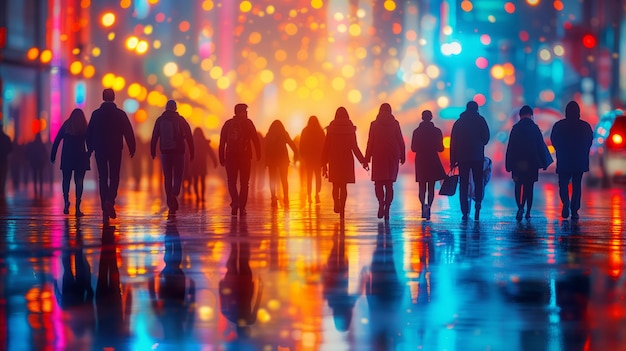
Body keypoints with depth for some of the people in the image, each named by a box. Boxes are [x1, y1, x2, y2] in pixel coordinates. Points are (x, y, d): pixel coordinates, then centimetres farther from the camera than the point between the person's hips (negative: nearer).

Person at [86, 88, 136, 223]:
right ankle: (110, 201, -20)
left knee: (103, 178, 6)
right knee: (114, 177, 7)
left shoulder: (96, 114, 0)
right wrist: (132, 148, 6)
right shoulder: (120, 114, -3)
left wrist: (90, 149, 13)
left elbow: (89, 132, 3)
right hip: (116, 150, -1)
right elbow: (128, 132, -3)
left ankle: (105, 211, 4)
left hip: (100, 150, 1)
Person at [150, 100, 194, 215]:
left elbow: (154, 137, 1)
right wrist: (191, 152, 4)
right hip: (178, 152, -1)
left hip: (165, 152, 1)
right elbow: (189, 137, -1)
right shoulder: (180, 120, 1)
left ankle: (171, 206, 6)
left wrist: (153, 152, 6)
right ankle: (174, 194, -25)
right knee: (178, 176, 6)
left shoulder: (160, 120, 4)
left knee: (167, 177, 8)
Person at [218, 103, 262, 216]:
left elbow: (222, 142, 5)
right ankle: (241, 208, 2)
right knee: (244, 183, 8)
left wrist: (221, 158, 8)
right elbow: (255, 140, -6)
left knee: (231, 182, 10)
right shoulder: (248, 123, 1)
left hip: (230, 157, 2)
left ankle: (235, 203, -13)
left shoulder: (228, 123, 8)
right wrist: (258, 154, -1)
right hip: (245, 157, -2)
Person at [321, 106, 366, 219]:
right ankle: (342, 209, -1)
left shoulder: (331, 129, -2)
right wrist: (363, 160, 3)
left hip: (334, 160, 0)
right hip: (347, 160, 0)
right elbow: (354, 147, -5)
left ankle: (337, 205, -6)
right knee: (344, 186, 4)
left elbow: (326, 147, -2)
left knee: (335, 185, 12)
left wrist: (324, 163, 3)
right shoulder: (351, 129, -4)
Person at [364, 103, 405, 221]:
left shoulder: (374, 124, -2)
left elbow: (370, 143, -1)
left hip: (378, 157, -1)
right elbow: (401, 141, 0)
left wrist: (367, 158, 3)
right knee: (389, 184, 7)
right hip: (392, 156, 1)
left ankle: (381, 203, -21)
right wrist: (402, 156, 8)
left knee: (378, 183, 5)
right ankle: (387, 209, 2)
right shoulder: (395, 124, 0)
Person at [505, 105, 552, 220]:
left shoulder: (515, 128, -3)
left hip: (518, 163, -1)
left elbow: (510, 147, -3)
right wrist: (544, 163, 4)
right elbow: (541, 146, -1)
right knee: (529, 187, 9)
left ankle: (520, 208, -15)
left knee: (518, 186, 7)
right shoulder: (535, 128, -2)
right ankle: (528, 212, 8)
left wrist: (509, 164, 0)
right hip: (532, 163, 1)